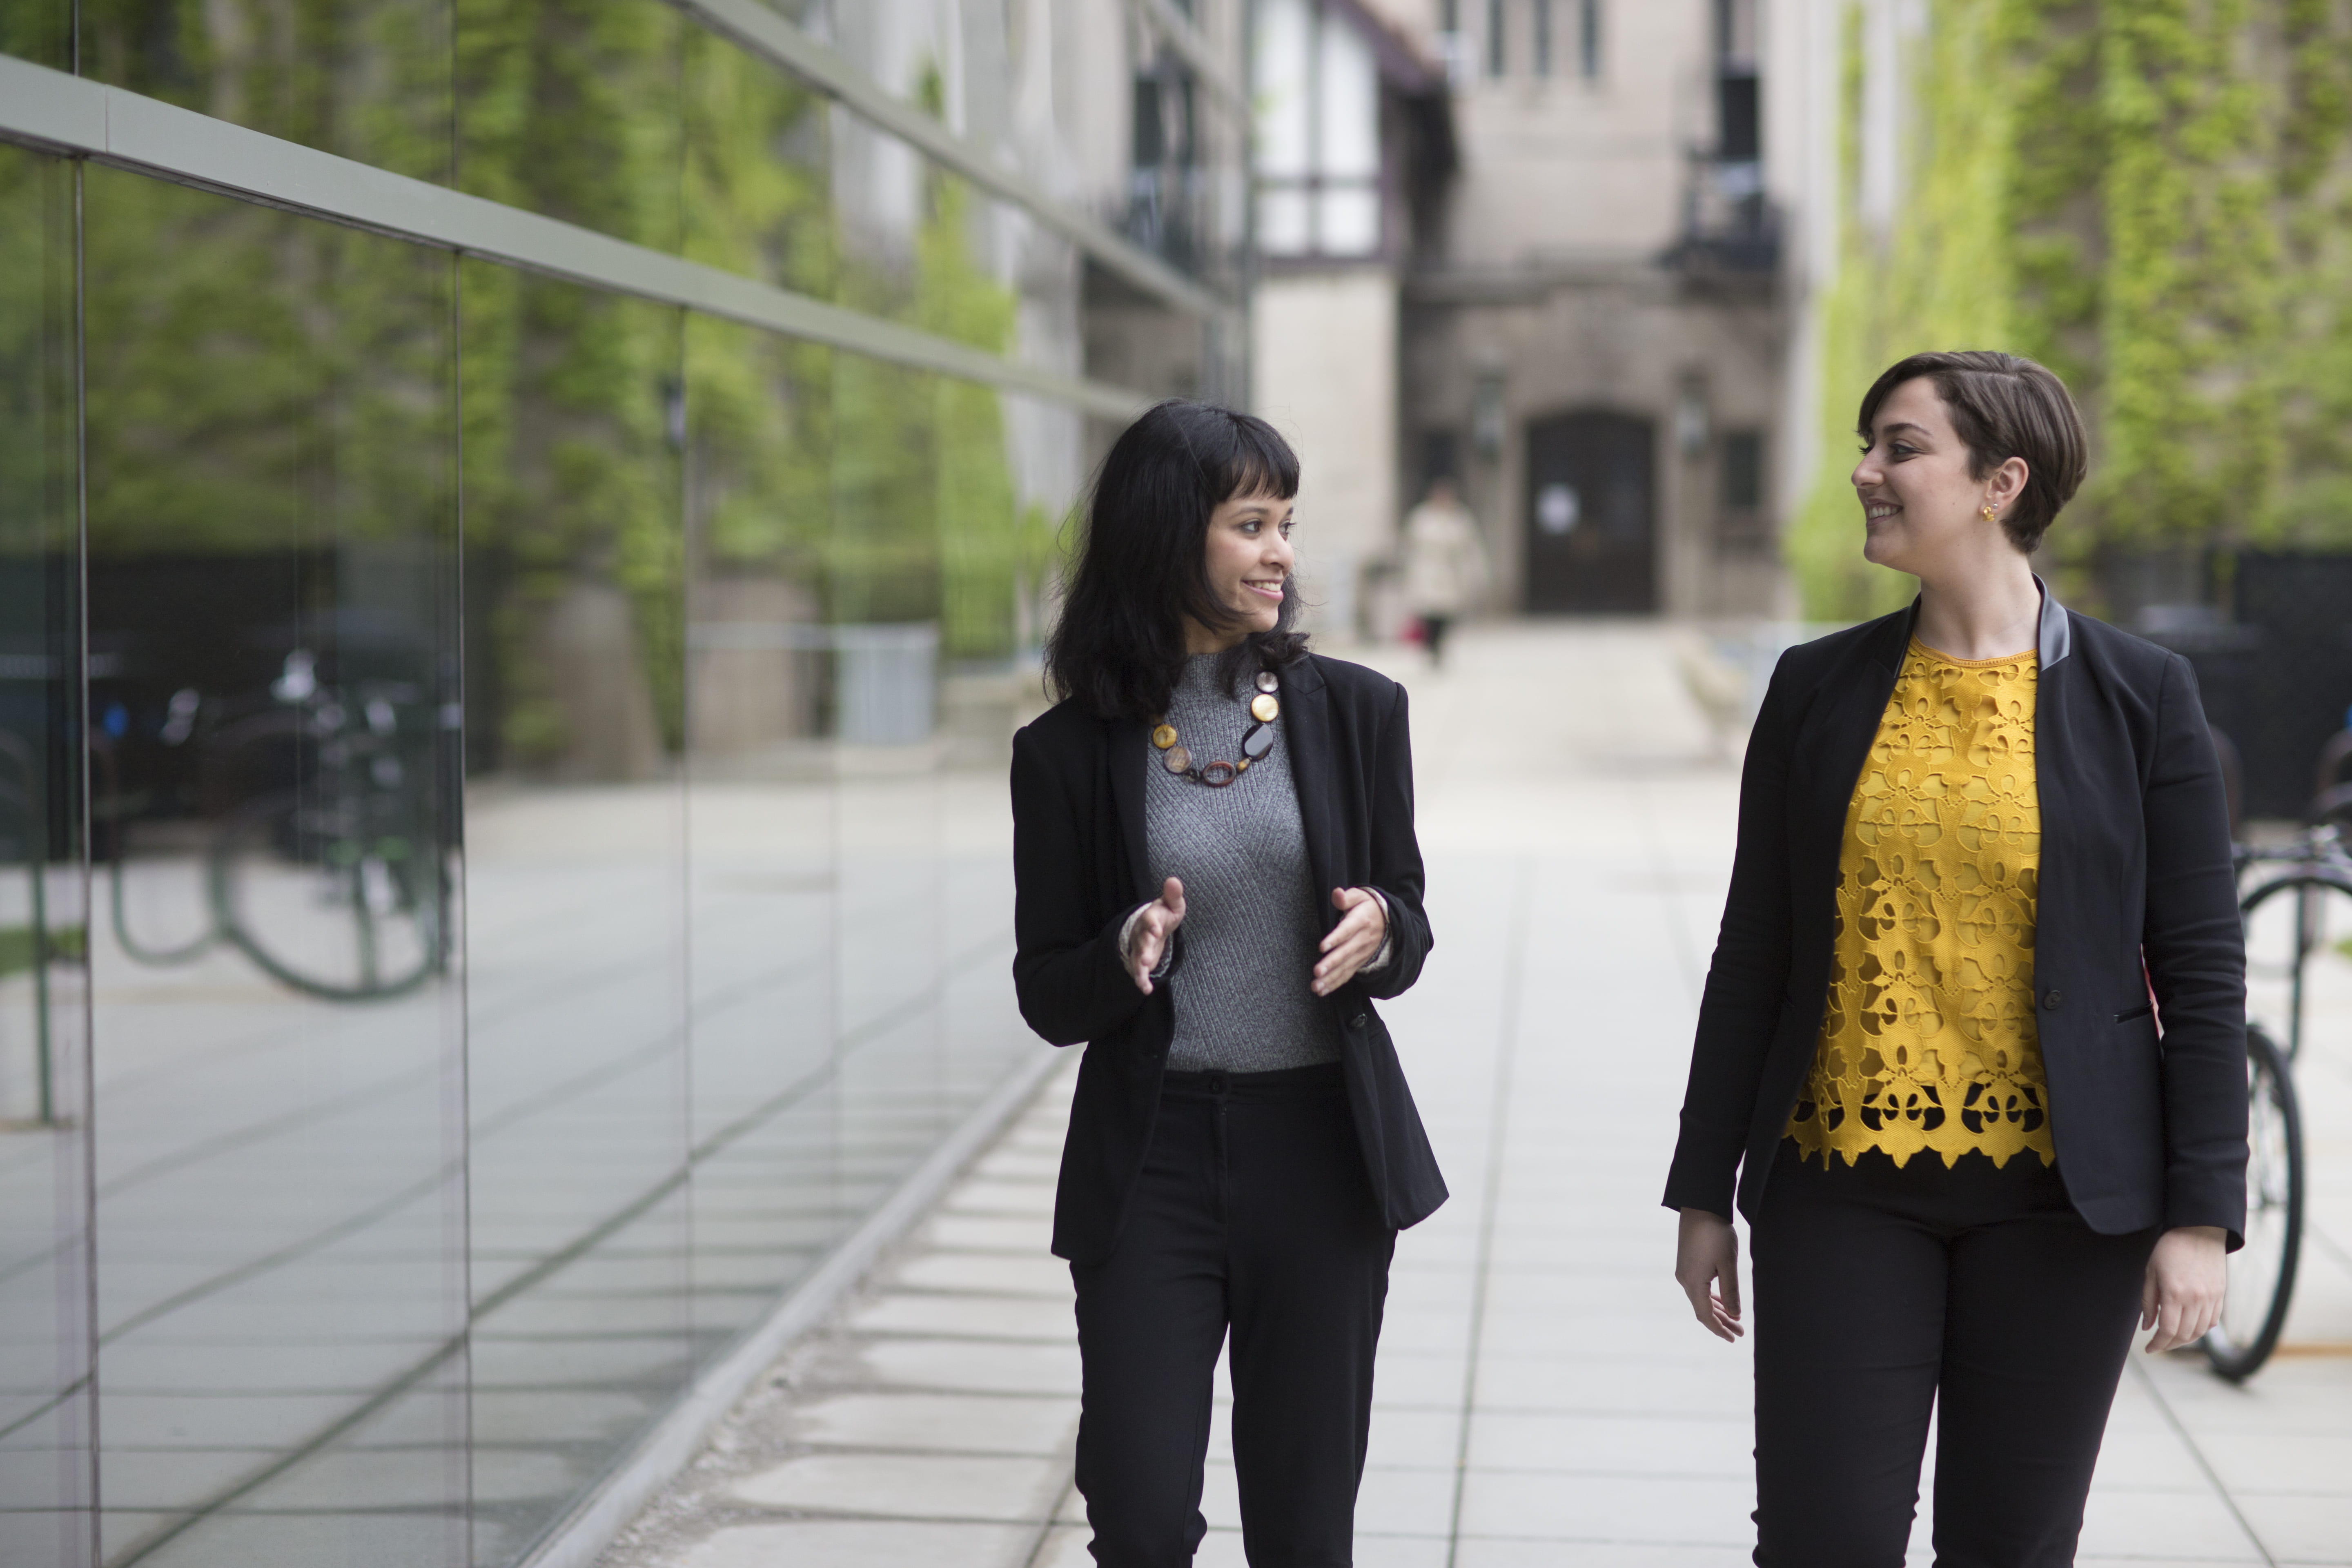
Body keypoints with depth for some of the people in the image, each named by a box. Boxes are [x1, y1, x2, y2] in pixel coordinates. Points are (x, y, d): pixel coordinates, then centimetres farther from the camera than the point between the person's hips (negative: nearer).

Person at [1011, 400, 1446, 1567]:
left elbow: (1410, 935, 9)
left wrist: (1377, 929, -15)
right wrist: (1126, 956, -19)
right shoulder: (1071, 751, -2)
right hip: (1153, 1159, -1)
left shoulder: (1354, 711, 2)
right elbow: (1047, 998, 2)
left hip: (1323, 1151, 1)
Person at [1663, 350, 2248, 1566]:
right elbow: (1753, 955, 8)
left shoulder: (2140, 696, -2)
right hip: (1843, 1186, 2)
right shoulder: (1816, 690, 5)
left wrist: (2201, 1215, -7)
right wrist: (1705, 1193, 7)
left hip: (2056, 1194, -1)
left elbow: (2201, 969, -2)